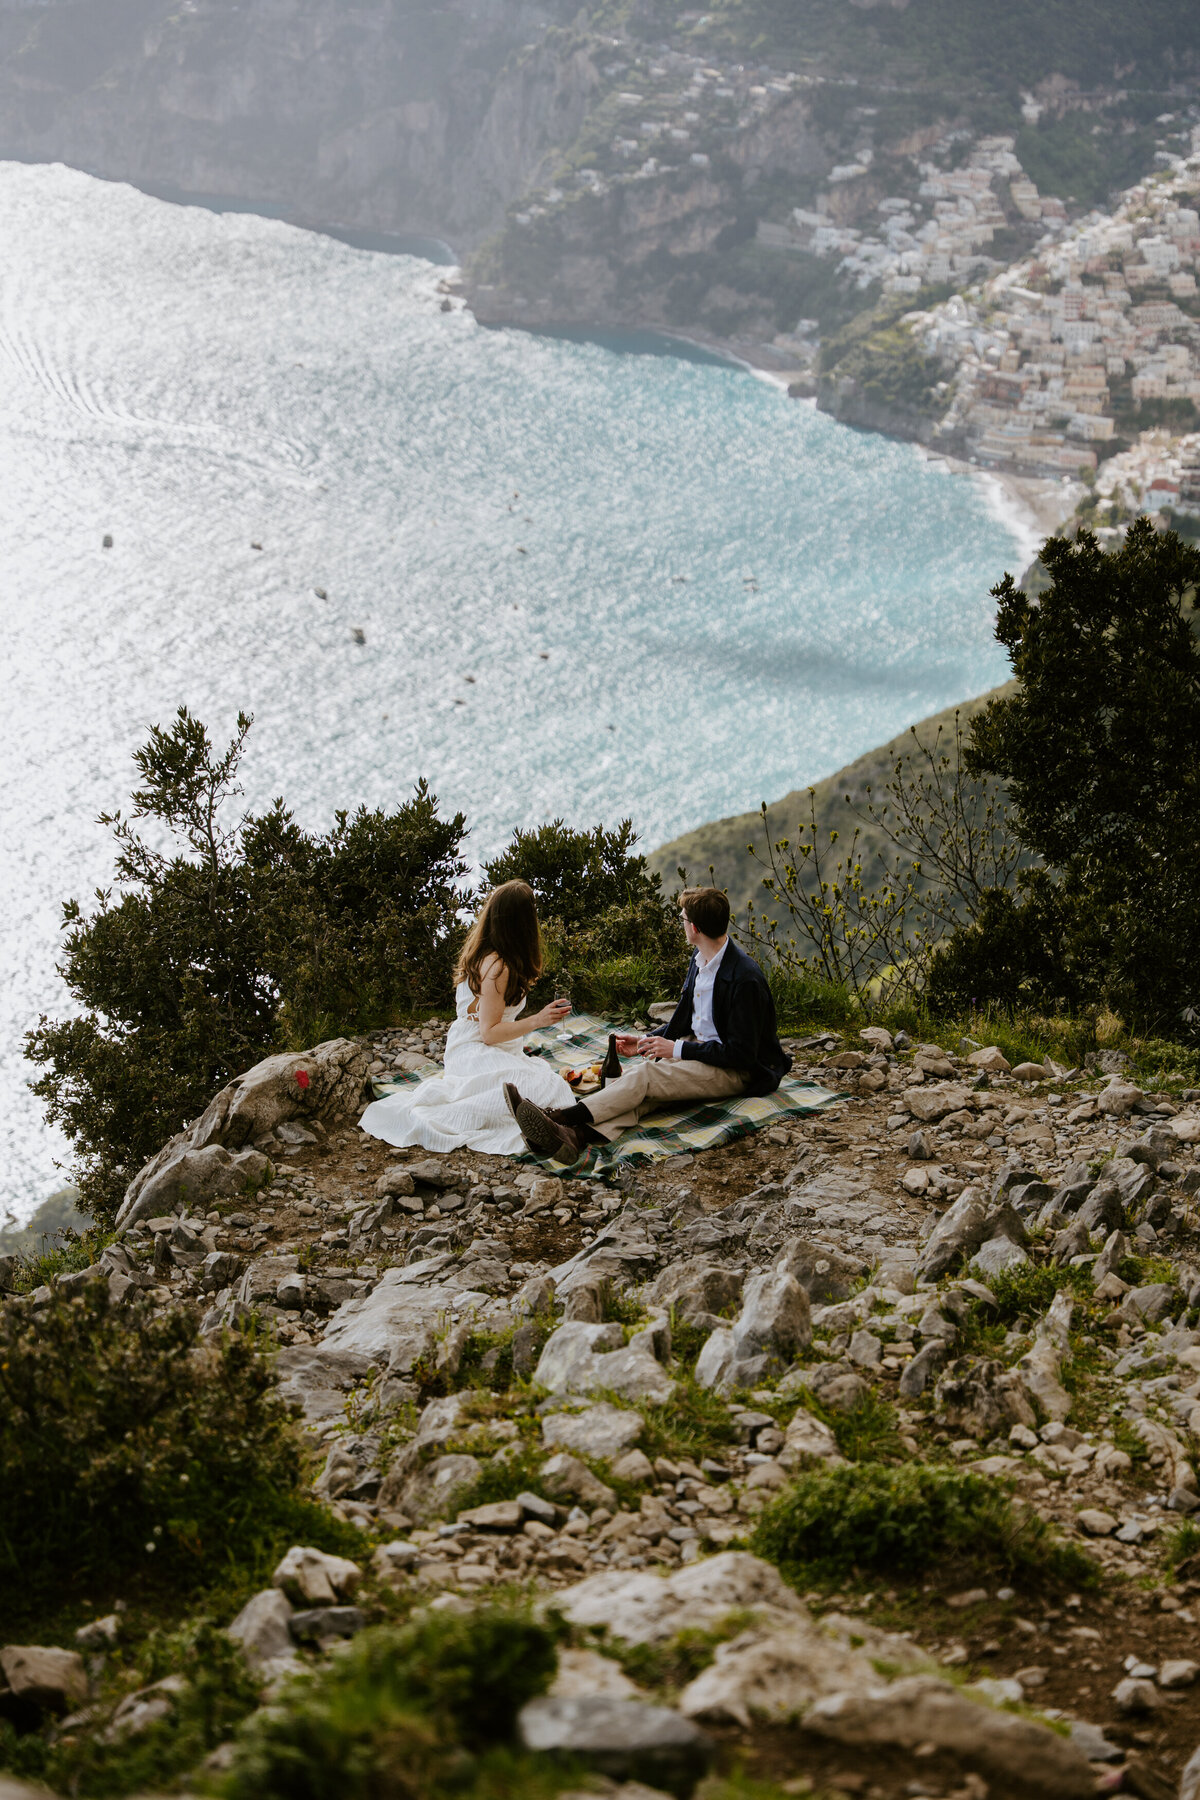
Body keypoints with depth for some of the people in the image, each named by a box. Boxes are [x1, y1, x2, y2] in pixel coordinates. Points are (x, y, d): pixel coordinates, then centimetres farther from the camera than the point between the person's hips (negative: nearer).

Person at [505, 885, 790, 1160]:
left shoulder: (745, 979, -21)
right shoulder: (699, 960, 9)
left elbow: (741, 1053, -21)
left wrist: (678, 1049, -19)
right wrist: (646, 1042, 5)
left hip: (735, 1072, -8)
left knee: (646, 1075, -27)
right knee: (645, 1092, -22)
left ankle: (561, 1117, -38)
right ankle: (576, 1135, -47)